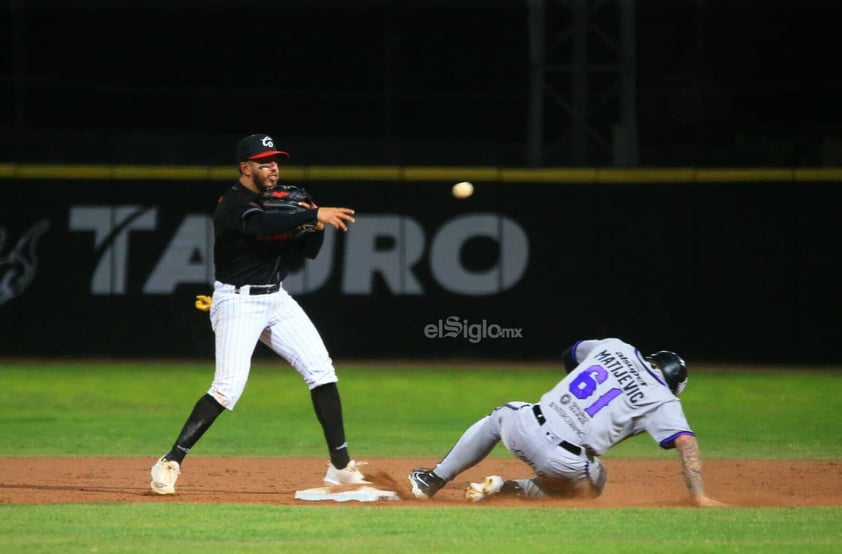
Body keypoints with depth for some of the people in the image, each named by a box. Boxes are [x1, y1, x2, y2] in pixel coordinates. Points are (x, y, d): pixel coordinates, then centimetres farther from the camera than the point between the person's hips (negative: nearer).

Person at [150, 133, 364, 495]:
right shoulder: (234, 203, -14)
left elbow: (308, 251, 13)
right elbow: (262, 225, -36)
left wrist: (317, 227, -7)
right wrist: (314, 214, -42)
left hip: (277, 300, 8)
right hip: (238, 301, -8)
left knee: (321, 370, -1)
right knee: (228, 387, -18)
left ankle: (340, 466, 5)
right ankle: (170, 464, -11)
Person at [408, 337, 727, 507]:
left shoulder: (614, 347, 14)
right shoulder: (662, 400, 1)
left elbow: (571, 355, 33)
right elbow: (686, 442, -12)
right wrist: (699, 498, -14)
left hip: (524, 427, 4)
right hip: (565, 462, -4)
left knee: (500, 415, 38)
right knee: (589, 489, 31)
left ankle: (432, 481, 39)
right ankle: (508, 490, 9)